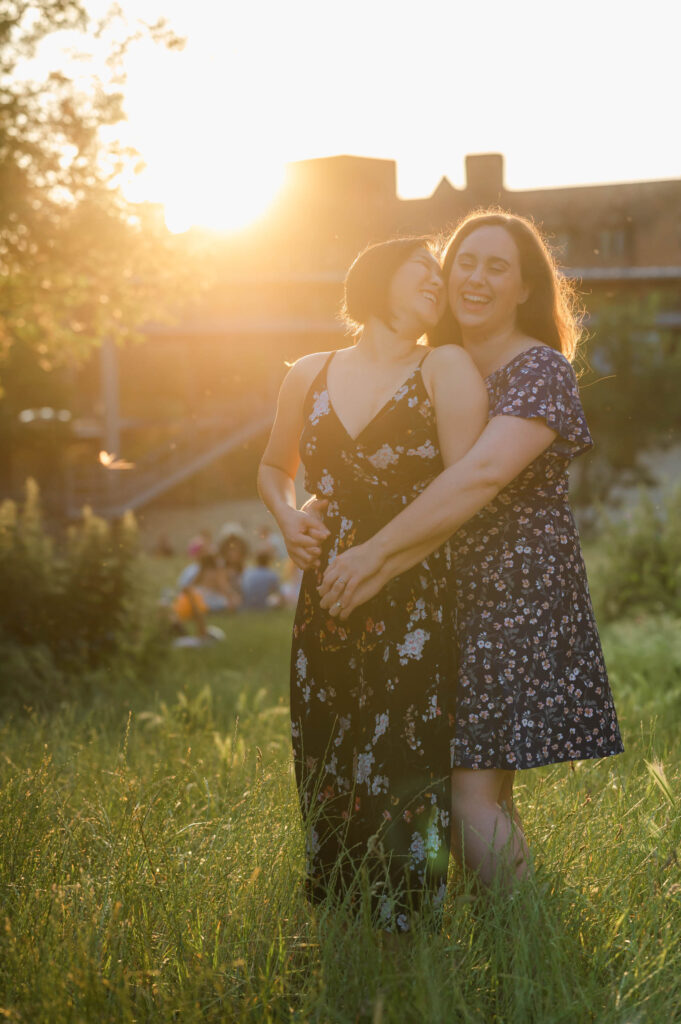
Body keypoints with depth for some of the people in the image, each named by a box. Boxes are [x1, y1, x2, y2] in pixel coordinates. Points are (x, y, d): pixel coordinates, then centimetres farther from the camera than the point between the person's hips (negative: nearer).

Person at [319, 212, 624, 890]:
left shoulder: (542, 370, -10)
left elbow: (483, 474, -24)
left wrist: (377, 553, -22)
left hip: (519, 598, -7)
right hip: (453, 600, 7)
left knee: (474, 790, -10)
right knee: (485, 789, 9)